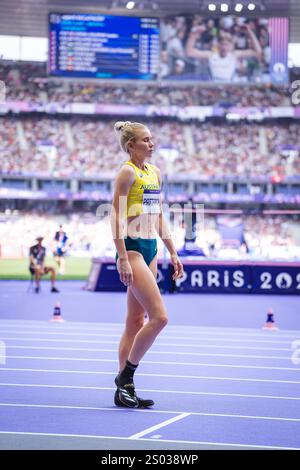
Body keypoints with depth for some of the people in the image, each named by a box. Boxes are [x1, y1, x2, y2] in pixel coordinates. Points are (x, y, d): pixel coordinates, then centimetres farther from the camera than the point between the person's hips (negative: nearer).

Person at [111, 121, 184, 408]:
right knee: (159, 317, -14)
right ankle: (125, 376, -2)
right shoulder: (127, 172, -10)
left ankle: (124, 389, 12)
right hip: (132, 248, -9)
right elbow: (116, 217, -14)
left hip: (150, 249, 9)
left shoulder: (154, 172, 15)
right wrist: (123, 259, -19)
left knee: (136, 321, 8)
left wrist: (172, 253, 17)